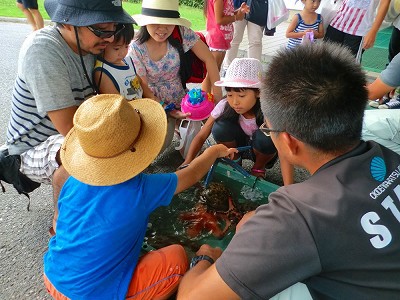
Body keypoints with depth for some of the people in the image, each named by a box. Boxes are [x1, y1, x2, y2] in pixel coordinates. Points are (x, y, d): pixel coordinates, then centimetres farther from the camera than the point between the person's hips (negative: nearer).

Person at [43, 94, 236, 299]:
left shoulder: (73, 182, -10)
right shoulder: (142, 190, -24)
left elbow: (59, 226, 9)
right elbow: (192, 174, -6)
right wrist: (215, 151, 12)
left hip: (53, 279, 6)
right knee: (176, 257, -1)